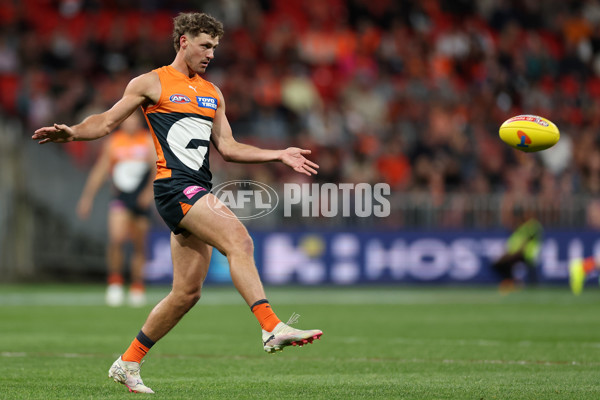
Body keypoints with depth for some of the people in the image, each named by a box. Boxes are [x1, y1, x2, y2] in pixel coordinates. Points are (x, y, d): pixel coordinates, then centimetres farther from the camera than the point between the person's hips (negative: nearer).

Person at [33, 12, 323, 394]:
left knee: (188, 292, 5)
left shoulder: (213, 94, 22)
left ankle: (128, 364, 16)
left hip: (200, 192, 7)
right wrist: (72, 132, -13)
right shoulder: (152, 83, 4)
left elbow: (228, 148, 24)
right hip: (175, 186, -7)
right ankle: (272, 327, -34)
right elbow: (107, 122, 6)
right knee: (238, 238, -27)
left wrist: (280, 155, 17)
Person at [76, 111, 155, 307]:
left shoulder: (149, 141, 1)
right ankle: (115, 280, -7)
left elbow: (158, 167, -10)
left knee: (139, 245, 5)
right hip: (120, 197, 0)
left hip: (142, 200, 0)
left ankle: (137, 286, 20)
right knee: (116, 239, -21)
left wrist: (150, 190, -25)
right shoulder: (113, 142, 5)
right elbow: (99, 172, 11)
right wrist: (87, 198, 11)